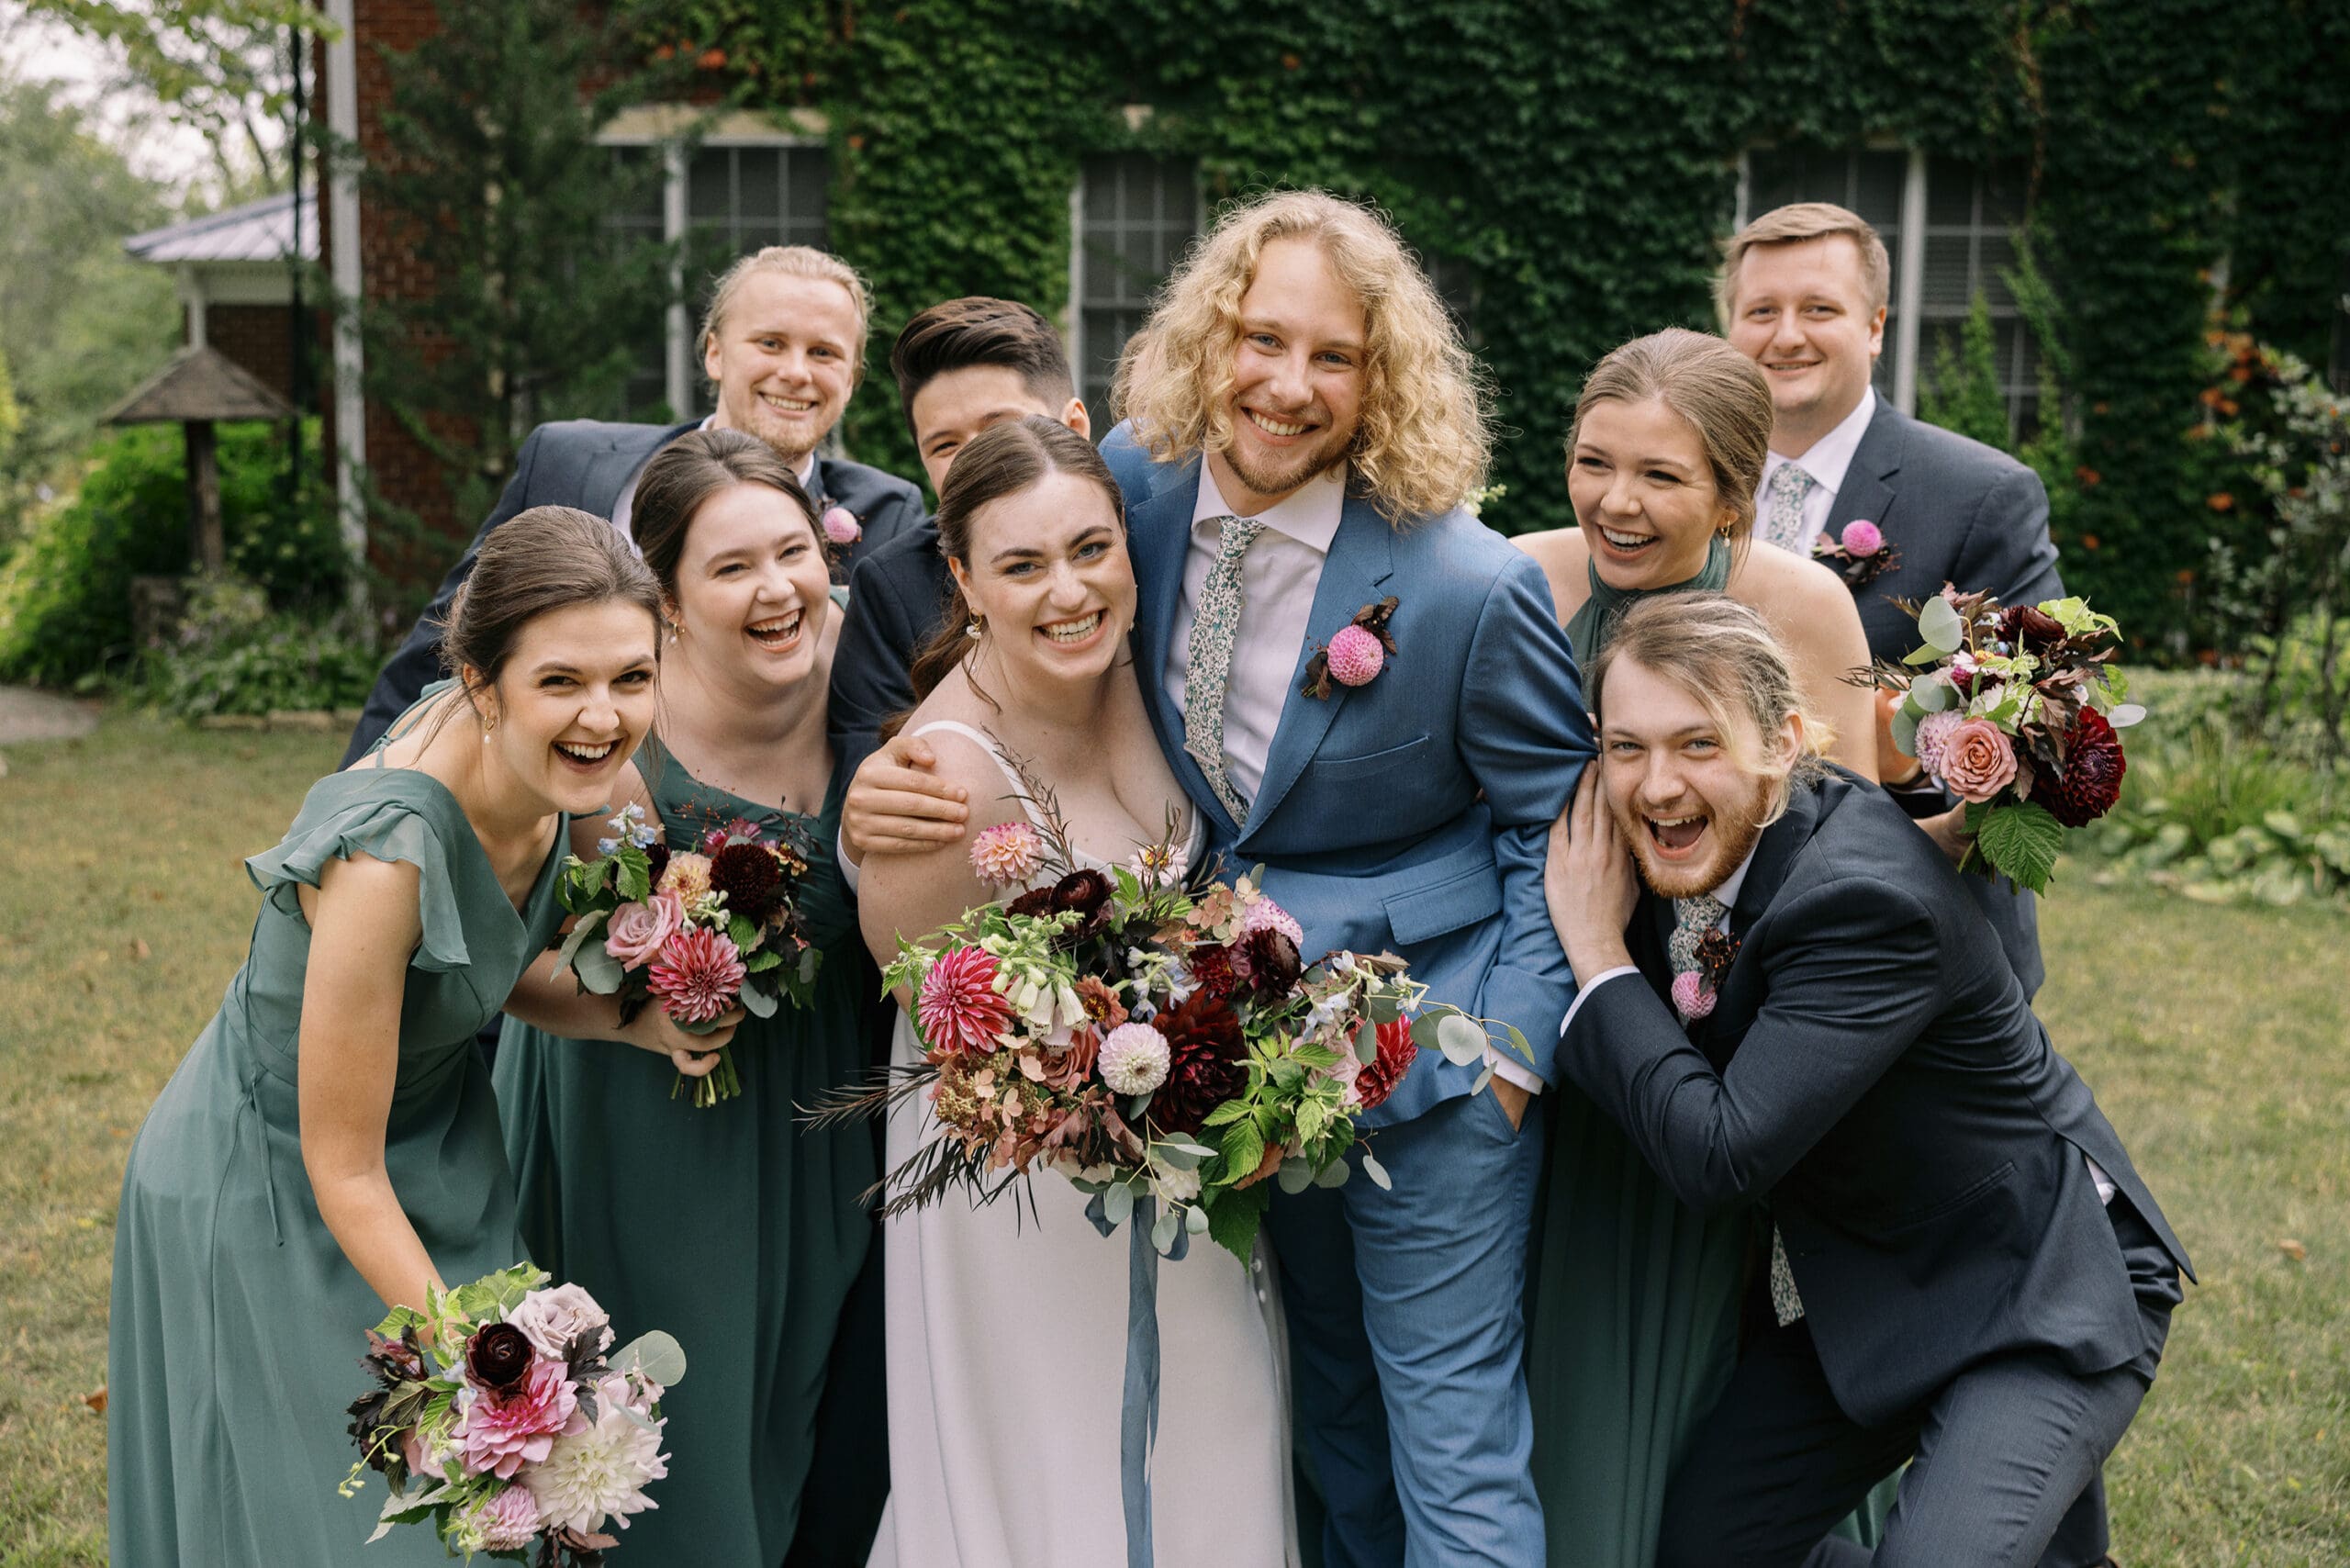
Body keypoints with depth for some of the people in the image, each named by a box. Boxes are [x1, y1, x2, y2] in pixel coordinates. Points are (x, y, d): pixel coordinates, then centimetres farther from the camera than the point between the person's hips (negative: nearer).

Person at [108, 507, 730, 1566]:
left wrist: (640, 1024, -14)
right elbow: (343, 1173, -26)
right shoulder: (390, 852, -36)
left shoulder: (559, 778, -16)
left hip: (438, 1146, 7)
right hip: (272, 1197, -7)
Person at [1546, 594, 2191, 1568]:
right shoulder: (1689, 854, -7)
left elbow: (1719, 1156, -31)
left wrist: (1601, 958, -23)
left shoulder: (1871, 897, -31)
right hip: (1850, 1293, 8)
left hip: (2036, 1294, -7)